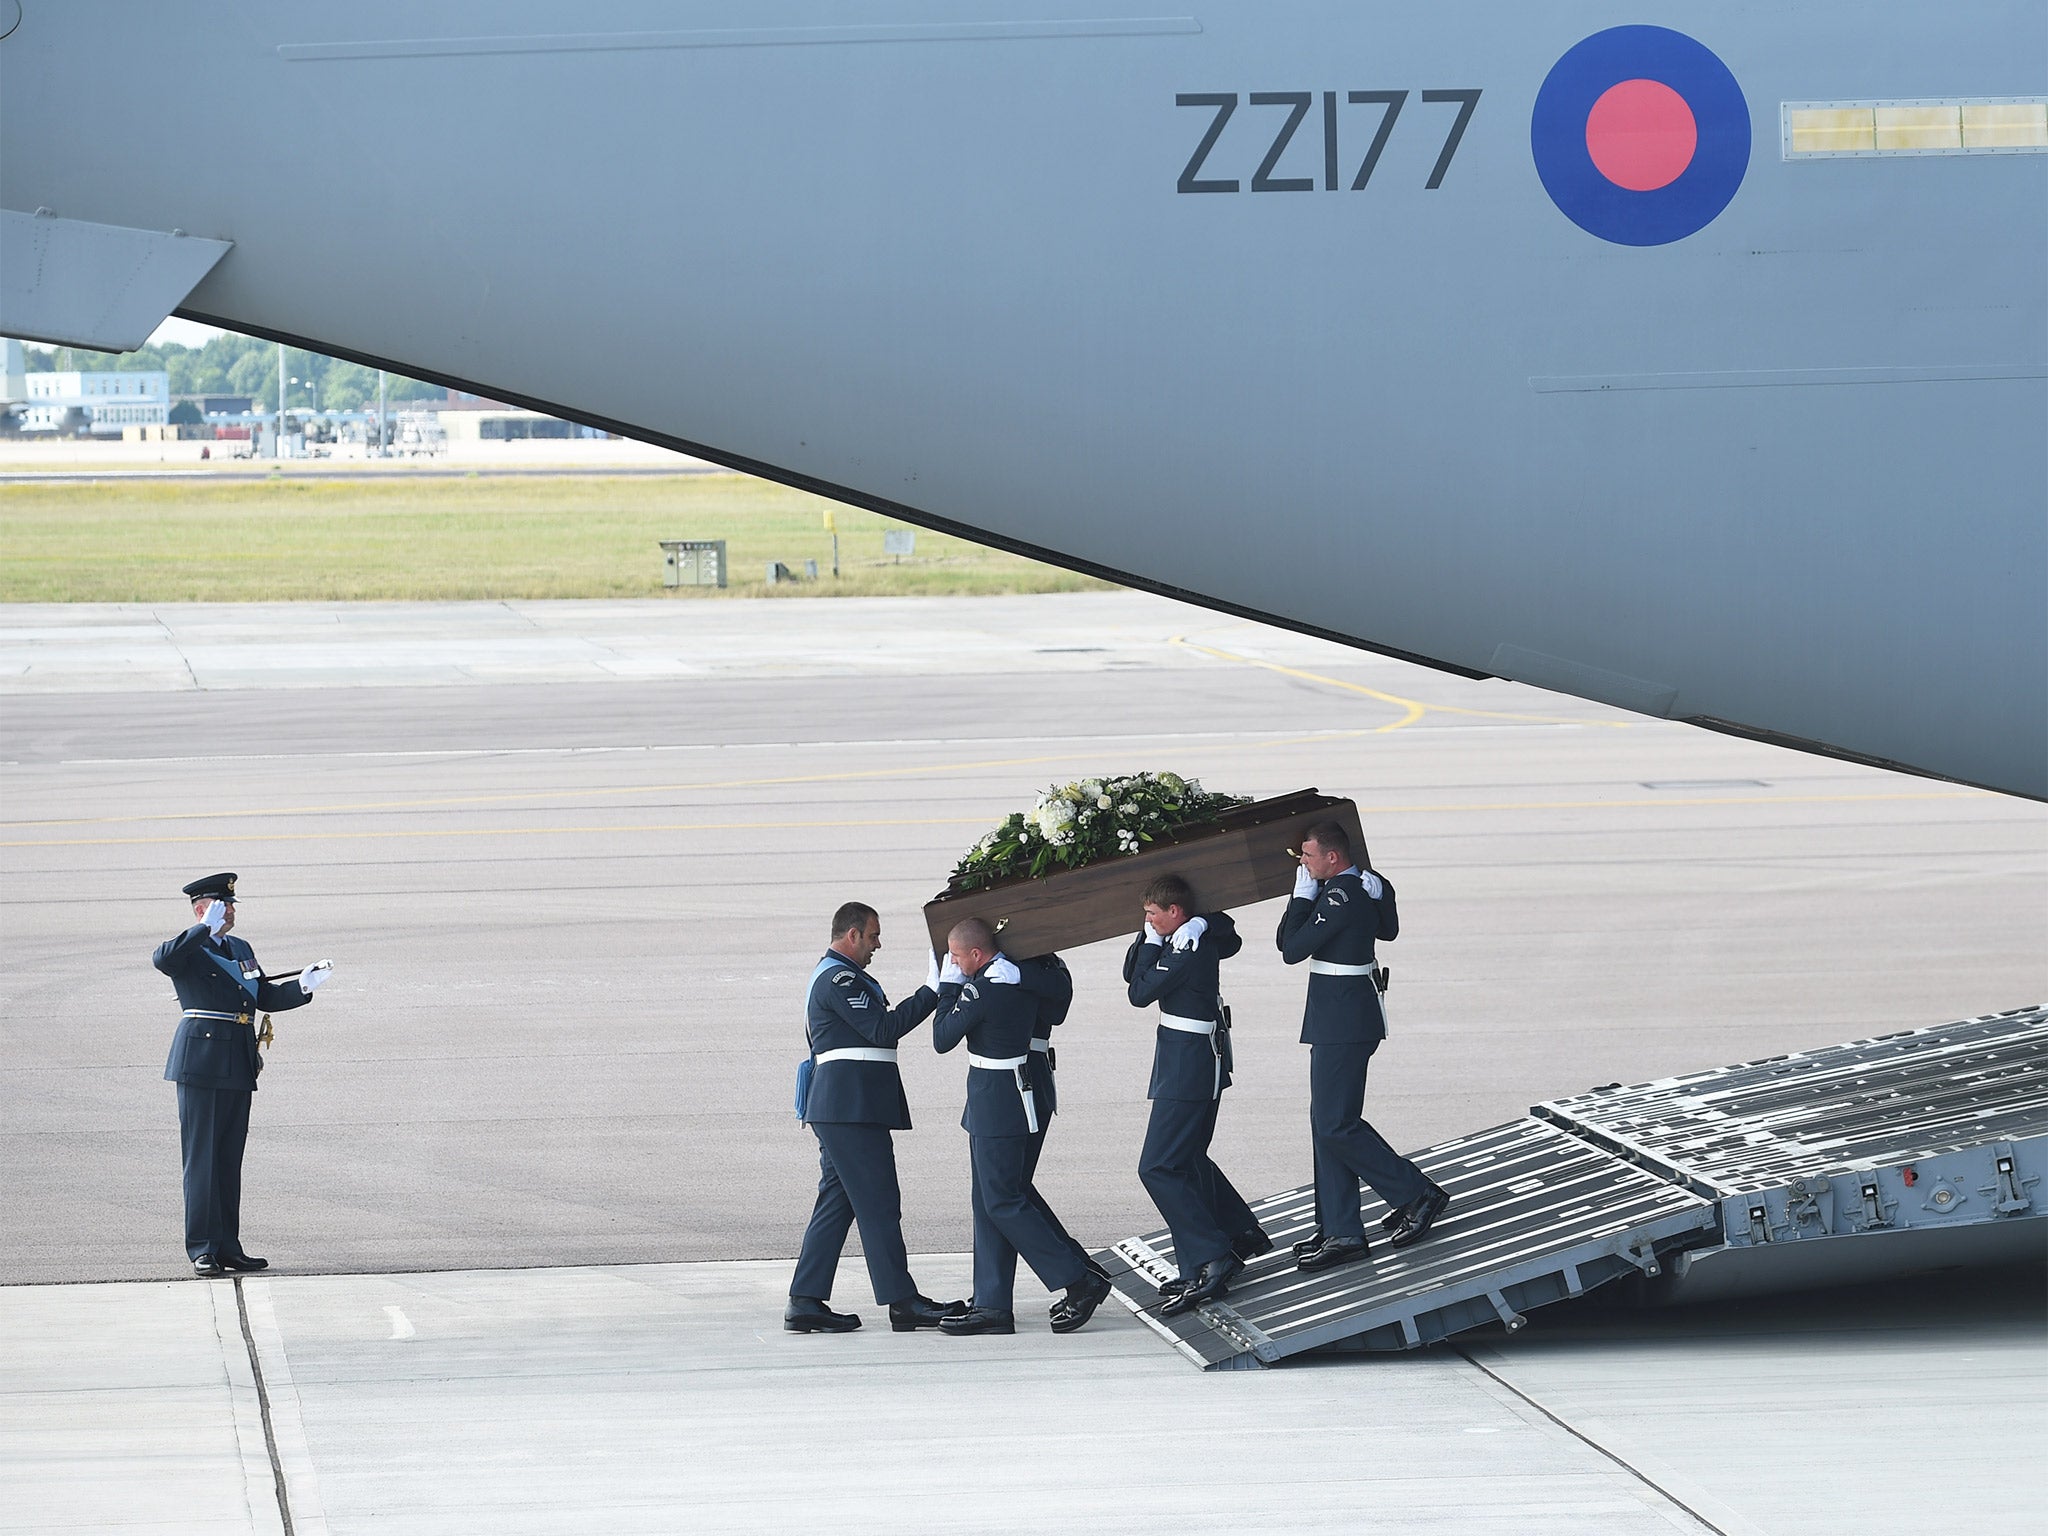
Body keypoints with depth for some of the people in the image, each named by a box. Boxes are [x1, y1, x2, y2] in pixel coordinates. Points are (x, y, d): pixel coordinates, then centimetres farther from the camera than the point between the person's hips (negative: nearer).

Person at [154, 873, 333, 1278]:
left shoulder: (241, 949, 20)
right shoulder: (187, 951, -4)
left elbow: (266, 997, 23)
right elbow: (162, 959, -27)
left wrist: (303, 985, 7)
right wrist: (205, 930, -27)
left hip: (239, 1063, 7)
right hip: (201, 1060, -7)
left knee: (230, 1157, 10)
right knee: (201, 1156, -5)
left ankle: (227, 1245, 14)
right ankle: (202, 1249, -5)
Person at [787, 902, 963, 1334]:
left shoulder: (832, 977, 24)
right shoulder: (839, 980, -11)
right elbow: (884, 1029, -17)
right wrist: (932, 991, -15)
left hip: (839, 1108, 11)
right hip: (852, 1108, -11)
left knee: (837, 1202, 9)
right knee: (878, 1202, -8)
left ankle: (805, 1302, 7)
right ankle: (902, 1302, -7)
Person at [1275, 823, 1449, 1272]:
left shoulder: (1339, 897, -20)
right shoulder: (1368, 887, 10)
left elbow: (1292, 949, -18)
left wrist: (1302, 894, -9)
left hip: (1343, 1023, -10)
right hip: (1340, 1019, 10)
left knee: (1335, 1125, -7)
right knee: (1328, 1124, 10)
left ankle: (1417, 1195, 1)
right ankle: (1340, 1231, 12)